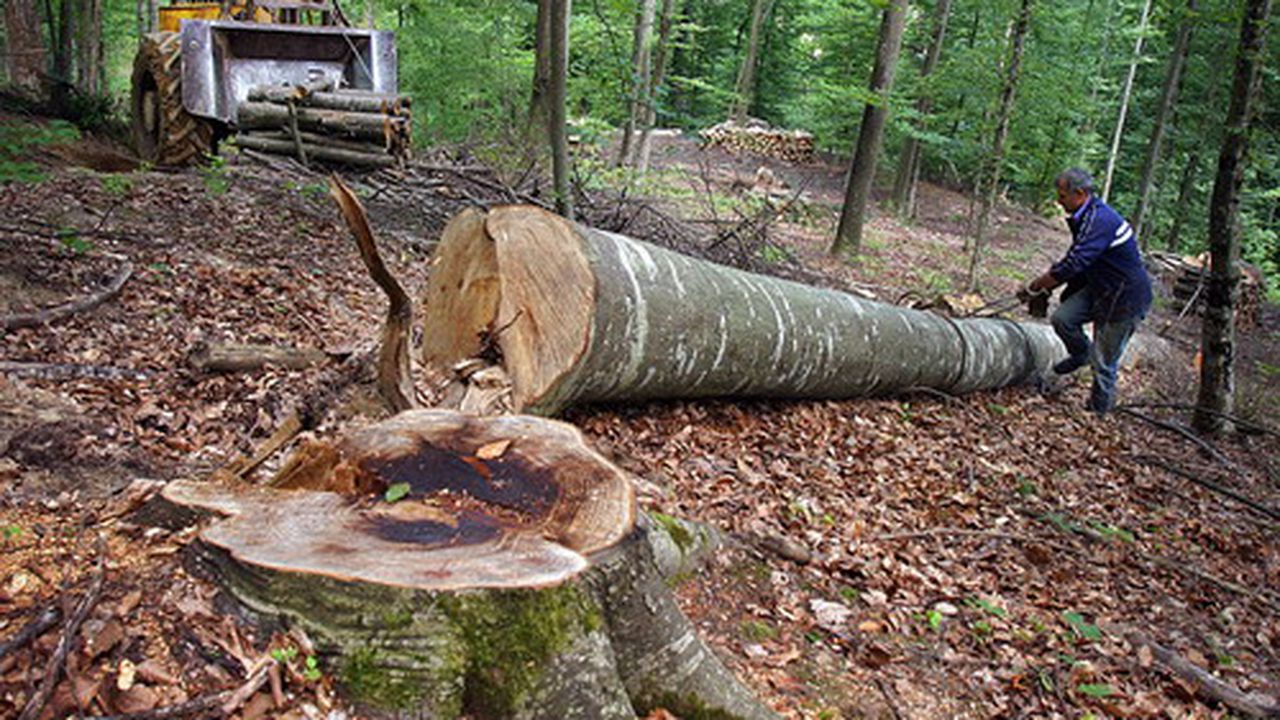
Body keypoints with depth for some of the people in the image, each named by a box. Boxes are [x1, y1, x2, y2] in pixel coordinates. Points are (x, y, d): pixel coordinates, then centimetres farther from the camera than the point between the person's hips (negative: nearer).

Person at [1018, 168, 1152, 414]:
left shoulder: (1100, 221, -27)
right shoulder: (1087, 217, 6)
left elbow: (1072, 264, -31)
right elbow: (1076, 262, 16)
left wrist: (1033, 288, -22)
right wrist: (1045, 289, 11)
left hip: (1125, 297, -8)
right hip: (1099, 287, 8)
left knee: (1105, 360, 1)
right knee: (1062, 318, -6)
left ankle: (1099, 408, 20)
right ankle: (1082, 354, 22)